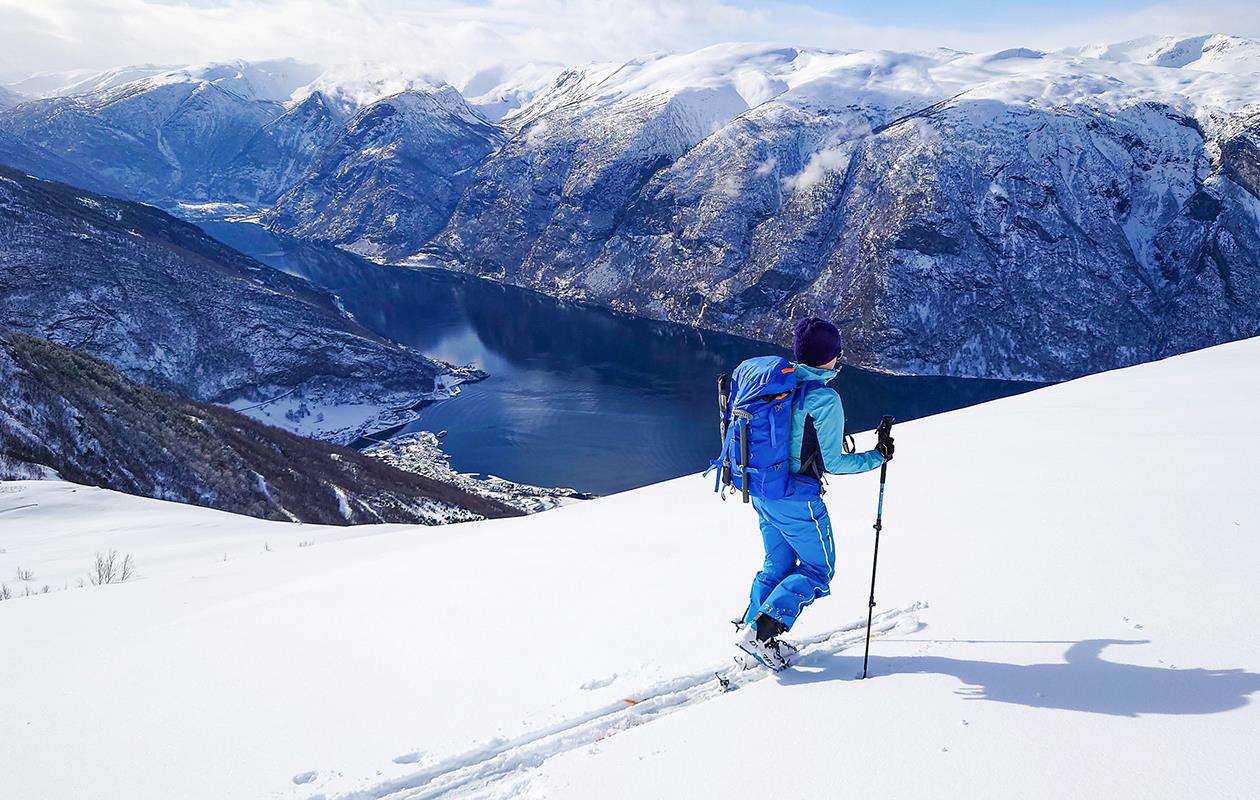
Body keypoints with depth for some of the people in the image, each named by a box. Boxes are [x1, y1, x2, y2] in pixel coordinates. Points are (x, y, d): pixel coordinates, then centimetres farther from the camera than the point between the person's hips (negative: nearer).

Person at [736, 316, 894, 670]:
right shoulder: (824, 398, -19)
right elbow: (832, 462, -15)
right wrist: (877, 457, -2)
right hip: (798, 499, -7)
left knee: (778, 565, 23)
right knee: (818, 571, 9)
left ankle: (750, 626, 17)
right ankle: (761, 631, -3)